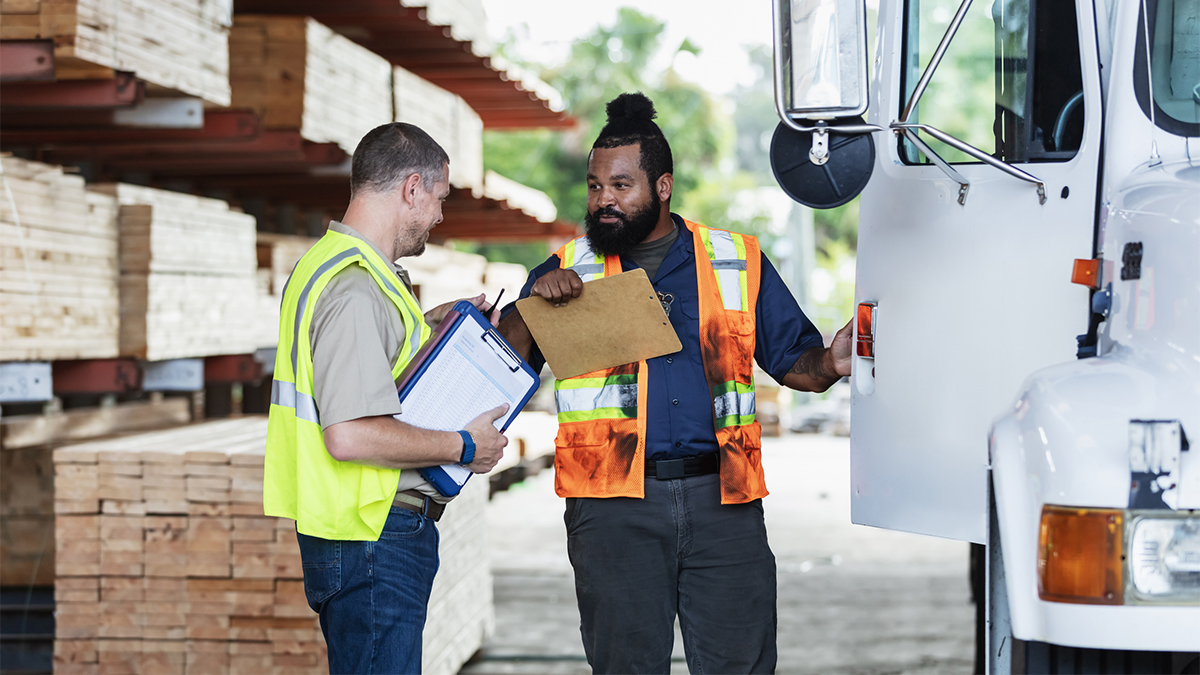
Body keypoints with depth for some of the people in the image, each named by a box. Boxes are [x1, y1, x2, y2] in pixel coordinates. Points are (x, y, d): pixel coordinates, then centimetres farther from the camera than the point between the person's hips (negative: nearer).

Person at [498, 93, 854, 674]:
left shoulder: (739, 261, 12)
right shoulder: (568, 271, 11)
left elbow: (792, 358, 13)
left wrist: (830, 364, -8)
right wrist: (533, 304, -11)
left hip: (721, 498, 1)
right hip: (613, 502, 0)